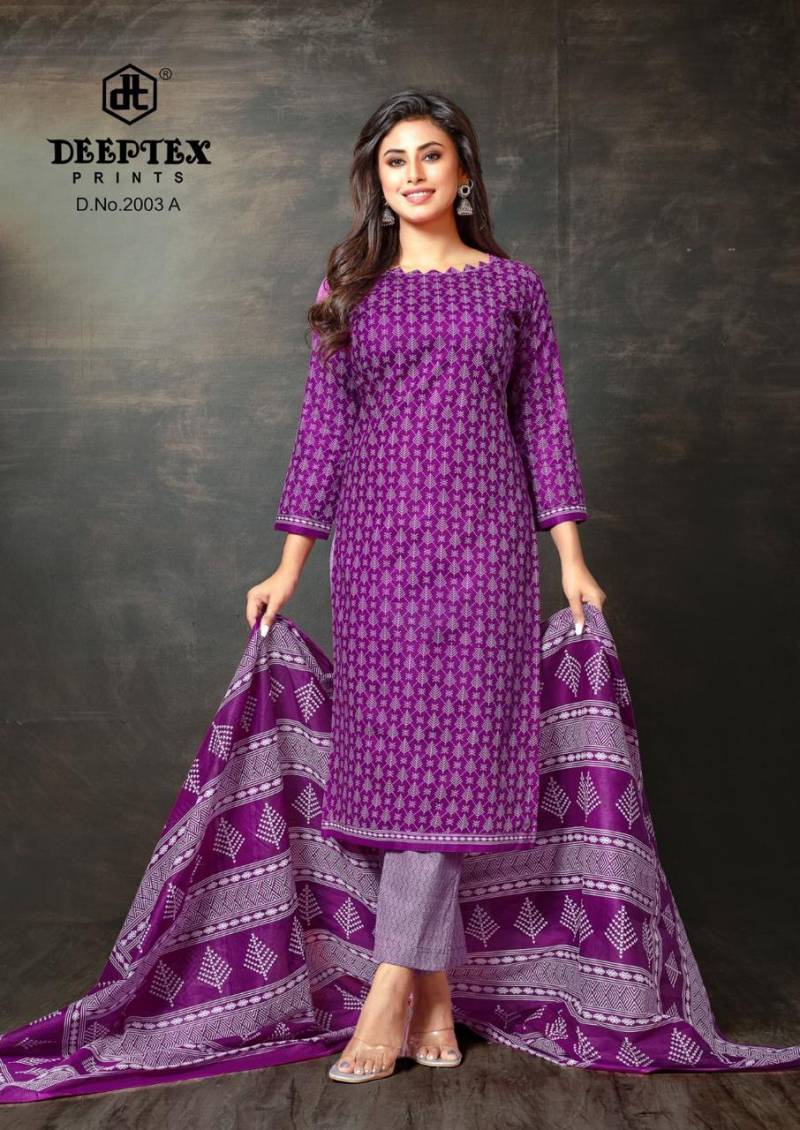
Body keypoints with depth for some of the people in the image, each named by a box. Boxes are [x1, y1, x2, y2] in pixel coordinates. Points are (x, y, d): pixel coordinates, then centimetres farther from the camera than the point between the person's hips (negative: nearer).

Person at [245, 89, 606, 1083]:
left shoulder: (513, 286, 9)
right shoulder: (348, 293, 11)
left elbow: (543, 420, 8)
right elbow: (322, 427, 9)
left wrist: (572, 559, 1)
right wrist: (289, 566, 5)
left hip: (482, 534, -1)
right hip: (378, 537, 1)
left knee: (451, 743, -8)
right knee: (396, 745, -1)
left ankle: (391, 991, -4)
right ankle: (437, 994, 10)